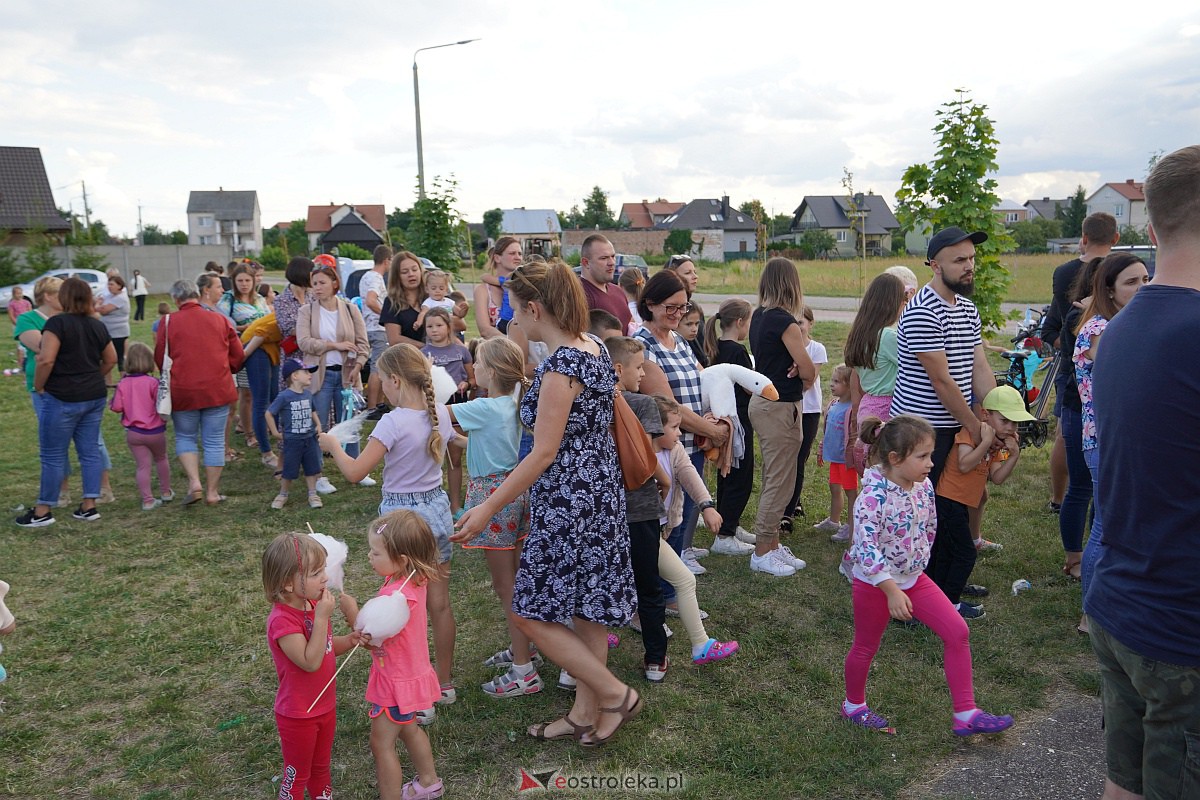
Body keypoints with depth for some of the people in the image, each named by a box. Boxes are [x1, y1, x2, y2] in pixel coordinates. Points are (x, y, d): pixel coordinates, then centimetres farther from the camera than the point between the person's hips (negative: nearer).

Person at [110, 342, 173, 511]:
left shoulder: (122, 384, -5)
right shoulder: (153, 382, -14)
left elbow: (117, 407, -7)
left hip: (133, 432, 2)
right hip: (155, 431, -1)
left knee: (143, 465, 3)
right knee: (161, 459, 21)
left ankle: (147, 500, -1)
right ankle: (166, 492, 32)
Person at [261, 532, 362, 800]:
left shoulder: (314, 604, -4)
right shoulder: (282, 620, -29)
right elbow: (310, 662, -33)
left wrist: (349, 640, -11)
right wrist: (322, 617, -35)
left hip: (325, 705, 7)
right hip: (298, 715, -7)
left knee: (321, 765, 27)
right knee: (297, 775, 14)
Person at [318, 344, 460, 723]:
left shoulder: (393, 422, -21)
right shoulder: (441, 414, -1)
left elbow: (355, 472, -19)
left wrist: (333, 445, -2)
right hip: (438, 508, 7)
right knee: (439, 603, 16)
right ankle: (445, 684, 30)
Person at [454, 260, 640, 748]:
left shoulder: (561, 365, -21)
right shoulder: (592, 347, 5)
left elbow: (543, 454, -21)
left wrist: (489, 507, -16)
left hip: (568, 503, -10)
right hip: (598, 492, 10)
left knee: (534, 613, 3)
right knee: (585, 607, 18)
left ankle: (615, 694, 13)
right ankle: (585, 713, 31)